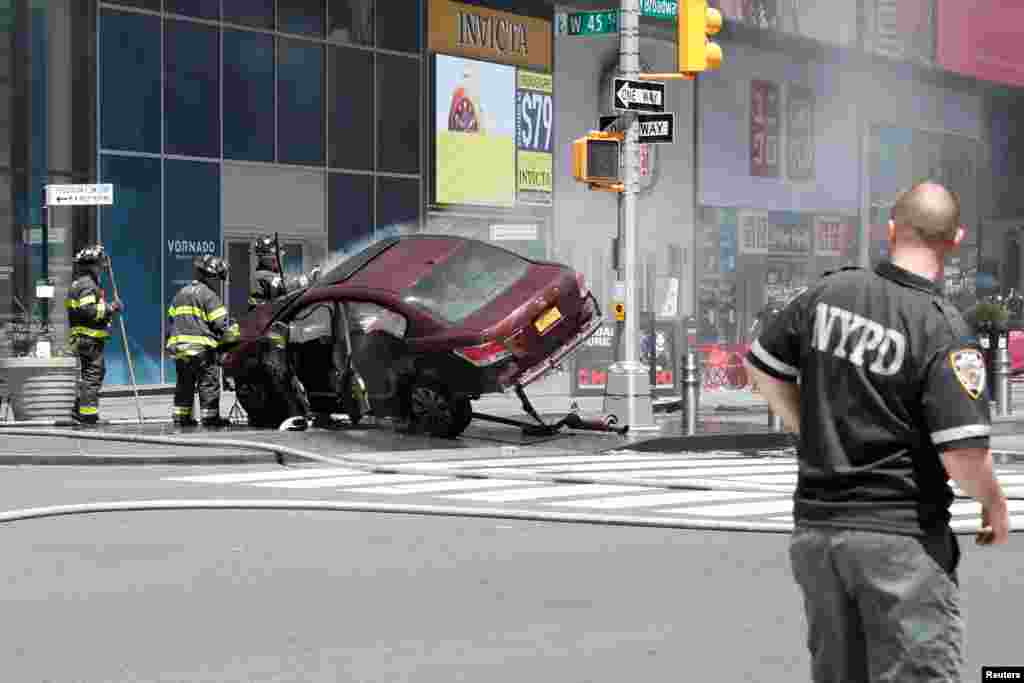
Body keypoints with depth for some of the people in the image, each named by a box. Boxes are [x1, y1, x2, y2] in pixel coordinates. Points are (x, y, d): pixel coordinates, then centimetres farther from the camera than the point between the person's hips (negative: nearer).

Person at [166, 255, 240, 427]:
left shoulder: (181, 294, 19)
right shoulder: (208, 295, -6)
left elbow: (170, 321, 22)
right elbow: (221, 323, -11)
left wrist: (170, 343, 28)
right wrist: (235, 334, 4)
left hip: (178, 346, 8)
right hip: (201, 347, -8)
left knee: (184, 383, 14)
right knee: (208, 382, -3)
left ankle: (181, 416, 14)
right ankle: (210, 416, -5)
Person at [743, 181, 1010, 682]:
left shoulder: (828, 293, 0)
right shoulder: (944, 330, -16)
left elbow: (762, 365, 14)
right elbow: (964, 457, -20)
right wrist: (994, 506, 1)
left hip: (815, 526, 6)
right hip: (901, 535, -6)